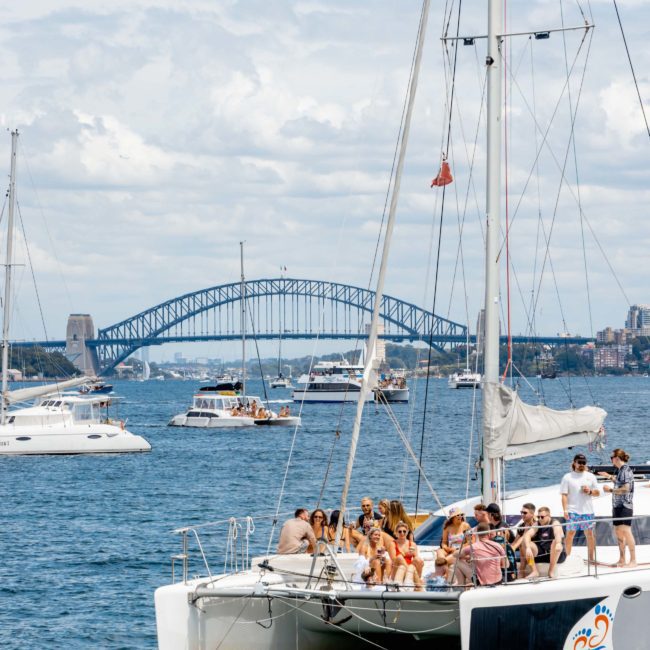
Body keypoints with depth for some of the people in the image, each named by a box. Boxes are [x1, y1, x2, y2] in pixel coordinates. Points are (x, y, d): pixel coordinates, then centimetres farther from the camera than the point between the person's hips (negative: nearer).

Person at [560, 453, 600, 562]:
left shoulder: (590, 476, 12)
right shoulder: (567, 477, 3)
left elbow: (597, 493, 14)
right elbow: (564, 495, -1)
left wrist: (590, 491, -8)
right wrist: (565, 510, -11)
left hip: (588, 511, 3)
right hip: (573, 511, -3)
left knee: (589, 534, 5)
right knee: (570, 533, -5)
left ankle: (591, 557, 13)